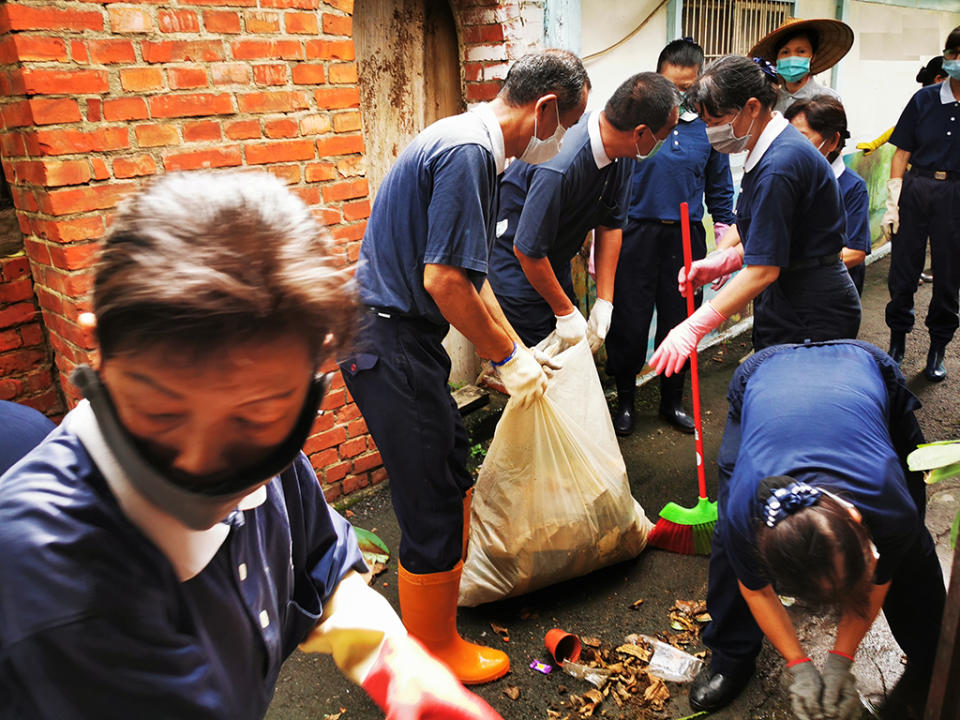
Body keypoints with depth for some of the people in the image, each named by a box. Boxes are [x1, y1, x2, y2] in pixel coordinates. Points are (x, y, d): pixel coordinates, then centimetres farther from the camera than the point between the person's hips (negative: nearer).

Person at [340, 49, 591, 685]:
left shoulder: (472, 145, 14)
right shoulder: (466, 151, -20)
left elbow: (469, 274, 18)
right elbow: (445, 280, -25)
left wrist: (516, 348, 17)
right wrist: (509, 356, -12)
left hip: (402, 339, 10)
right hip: (389, 346, -10)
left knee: (453, 471, 24)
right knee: (431, 504, 3)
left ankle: (457, 582, 47)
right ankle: (436, 654, 24)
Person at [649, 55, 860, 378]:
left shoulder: (780, 165, -22)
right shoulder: (767, 151, 9)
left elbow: (764, 269, -25)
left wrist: (694, 327, -26)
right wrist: (720, 261, -2)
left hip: (813, 320, -9)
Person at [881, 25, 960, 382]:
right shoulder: (925, 99, 2)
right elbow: (902, 153, 3)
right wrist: (892, 204, -3)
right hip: (916, 188, 1)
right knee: (903, 269, 4)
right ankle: (897, 339, 22)